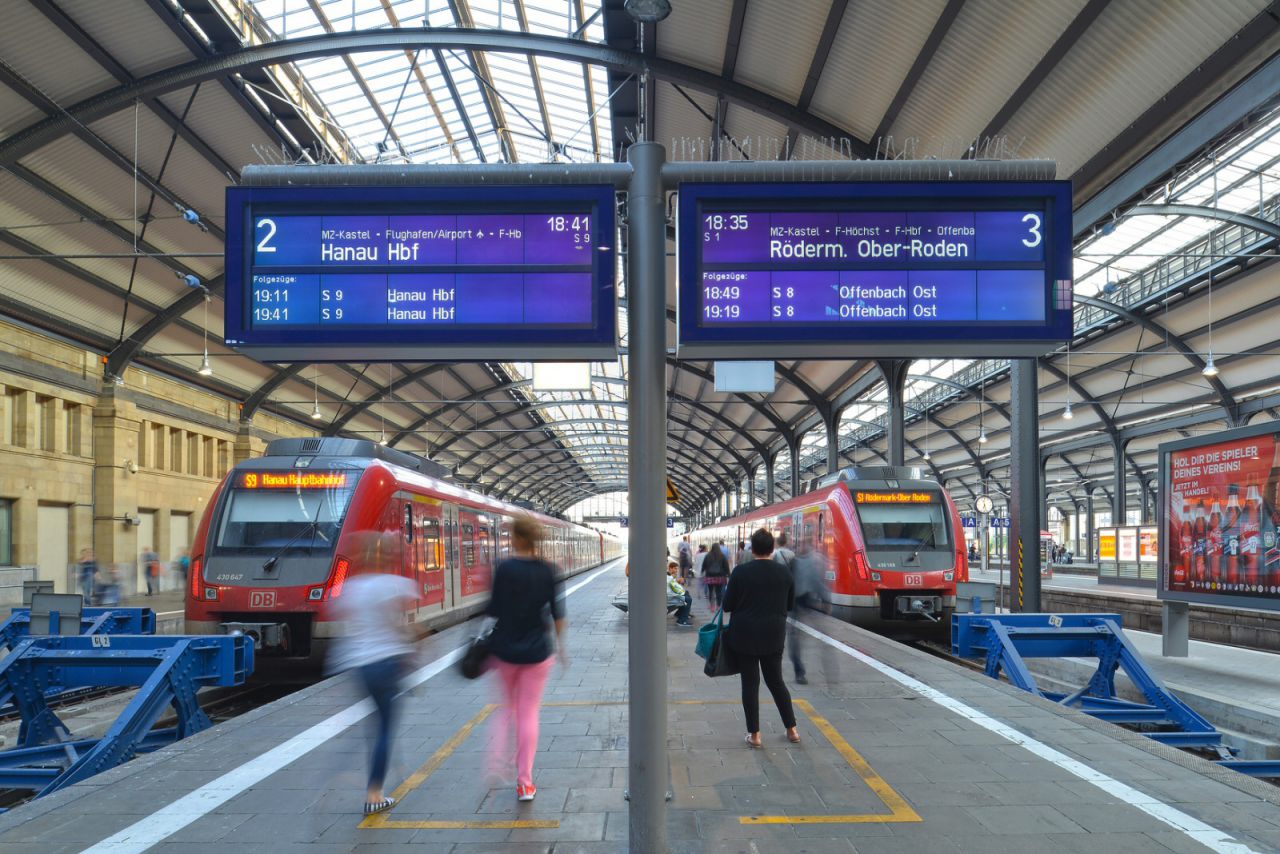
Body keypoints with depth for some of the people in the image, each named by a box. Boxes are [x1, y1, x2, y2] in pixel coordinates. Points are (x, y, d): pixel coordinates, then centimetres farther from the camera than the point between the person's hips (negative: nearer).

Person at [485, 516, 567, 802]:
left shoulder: (504, 569, -10)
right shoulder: (548, 571, -3)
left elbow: (494, 611, -9)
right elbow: (557, 613, 1)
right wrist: (560, 646, 12)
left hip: (505, 649, -1)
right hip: (537, 650, 1)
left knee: (508, 707, 21)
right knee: (529, 714, 7)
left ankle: (497, 761, 3)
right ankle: (525, 783, 10)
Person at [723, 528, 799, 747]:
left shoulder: (741, 572, -12)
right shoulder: (785, 573, -3)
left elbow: (727, 605, -7)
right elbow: (790, 605, 8)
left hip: (745, 636, -3)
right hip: (774, 636, 3)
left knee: (750, 682, 5)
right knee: (776, 680, 16)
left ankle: (754, 734, 9)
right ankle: (792, 729, 19)